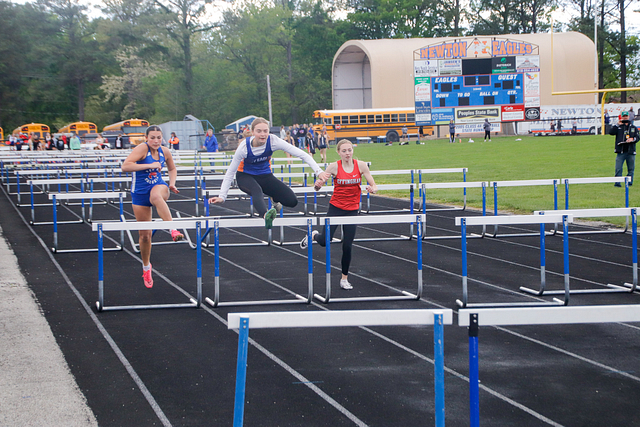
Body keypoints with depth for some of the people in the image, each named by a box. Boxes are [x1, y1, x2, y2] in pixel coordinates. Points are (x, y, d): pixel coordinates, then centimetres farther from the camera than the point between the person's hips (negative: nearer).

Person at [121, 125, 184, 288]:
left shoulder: (165, 152, 0)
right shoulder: (142, 149, -15)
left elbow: (172, 168, 21)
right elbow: (125, 166, -29)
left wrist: (172, 184, 2)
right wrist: (149, 165, -32)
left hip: (158, 186, 1)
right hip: (140, 192, -1)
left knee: (156, 196, -41)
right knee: (144, 234, 4)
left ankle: (173, 230, -48)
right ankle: (146, 267, 25)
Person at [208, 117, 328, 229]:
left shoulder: (273, 141, -23)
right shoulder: (244, 146, -25)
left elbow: (301, 154, -23)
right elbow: (230, 172, -16)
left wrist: (318, 171, -32)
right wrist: (222, 196, -21)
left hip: (265, 175, 3)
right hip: (245, 176, -3)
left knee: (292, 201, -14)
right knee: (257, 191, -40)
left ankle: (275, 199, 21)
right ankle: (266, 216, -69)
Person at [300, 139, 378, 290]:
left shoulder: (361, 165, -6)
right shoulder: (334, 167, -10)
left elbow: (374, 186, -3)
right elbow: (318, 186, -9)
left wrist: (372, 189, -27)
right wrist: (318, 184, -33)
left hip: (352, 210, 1)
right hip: (335, 208, -1)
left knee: (347, 246, -1)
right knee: (324, 241, -8)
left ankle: (344, 279, 16)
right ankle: (314, 235, 30)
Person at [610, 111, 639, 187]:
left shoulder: (633, 128, 16)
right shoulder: (618, 127, 9)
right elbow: (611, 132, -6)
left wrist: (632, 139, -10)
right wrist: (618, 125, -7)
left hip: (631, 152, 2)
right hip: (620, 152, -2)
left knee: (631, 168, 6)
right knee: (618, 168, -8)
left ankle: (629, 182, 14)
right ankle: (617, 182, -6)